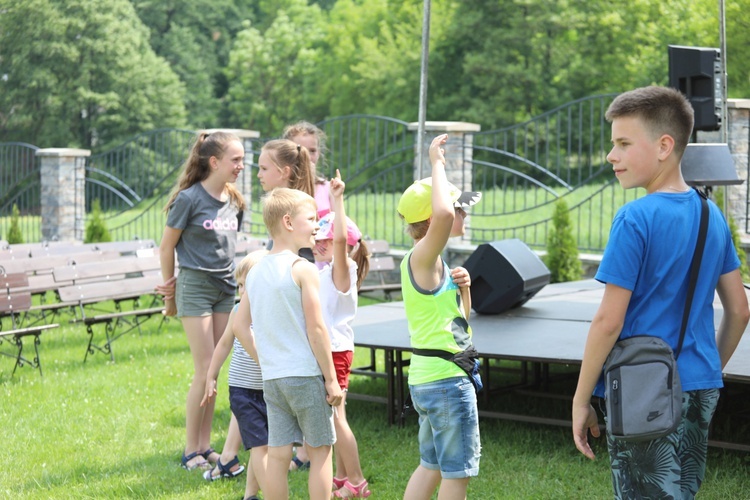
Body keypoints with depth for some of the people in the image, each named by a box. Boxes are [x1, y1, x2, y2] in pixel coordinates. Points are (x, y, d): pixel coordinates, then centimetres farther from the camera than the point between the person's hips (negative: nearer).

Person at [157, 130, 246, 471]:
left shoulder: (235, 201, 6)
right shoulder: (189, 198, -12)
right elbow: (166, 247, -4)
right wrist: (170, 294, 2)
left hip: (226, 287, 6)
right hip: (196, 286, -6)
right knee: (204, 371, -7)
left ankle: (205, 445, 15)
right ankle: (191, 451, 3)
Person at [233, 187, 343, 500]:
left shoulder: (255, 272, 9)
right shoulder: (303, 269, -12)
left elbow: (239, 326, 11)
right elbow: (316, 329, -14)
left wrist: (264, 360, 16)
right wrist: (331, 378, -9)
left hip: (271, 378, 6)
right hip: (307, 375, -6)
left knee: (277, 455, 8)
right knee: (320, 450, 5)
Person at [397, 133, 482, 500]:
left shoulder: (431, 264, 13)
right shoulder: (421, 257, -16)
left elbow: (459, 319, 21)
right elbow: (442, 215, -39)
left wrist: (463, 288, 1)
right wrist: (437, 163, -26)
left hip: (426, 379, 10)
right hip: (446, 378, -10)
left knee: (431, 465, 19)